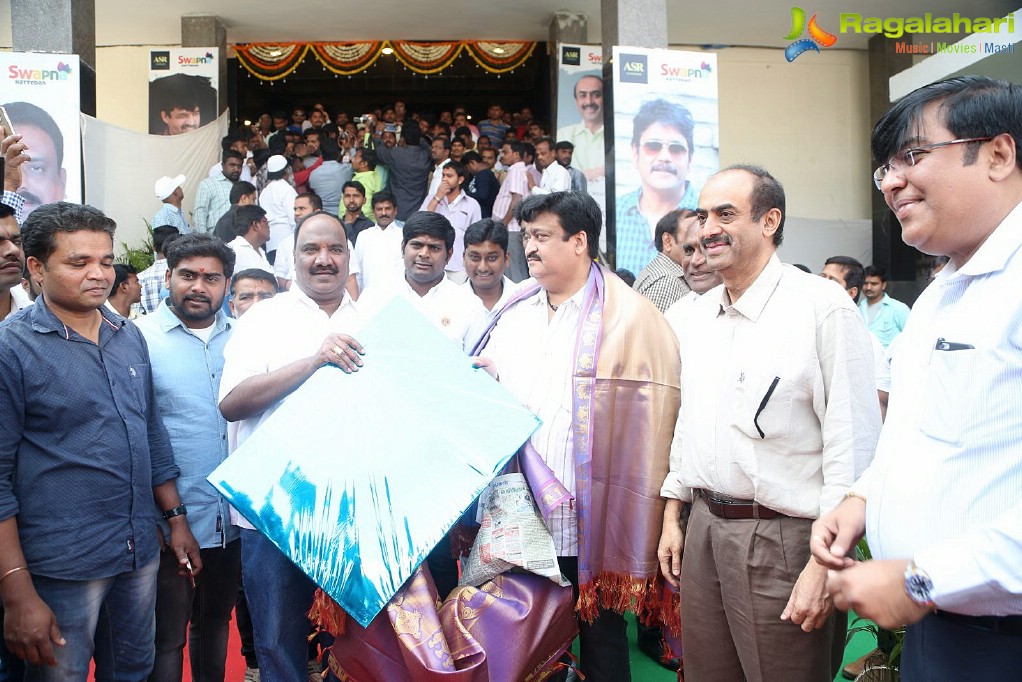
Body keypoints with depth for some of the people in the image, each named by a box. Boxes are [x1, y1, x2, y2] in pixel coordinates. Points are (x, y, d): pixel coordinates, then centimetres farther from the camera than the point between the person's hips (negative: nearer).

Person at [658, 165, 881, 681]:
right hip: (704, 529, 6)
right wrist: (673, 515, 15)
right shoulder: (696, 315, 10)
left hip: (785, 539, -6)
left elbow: (853, 445, -14)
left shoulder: (823, 307, -12)